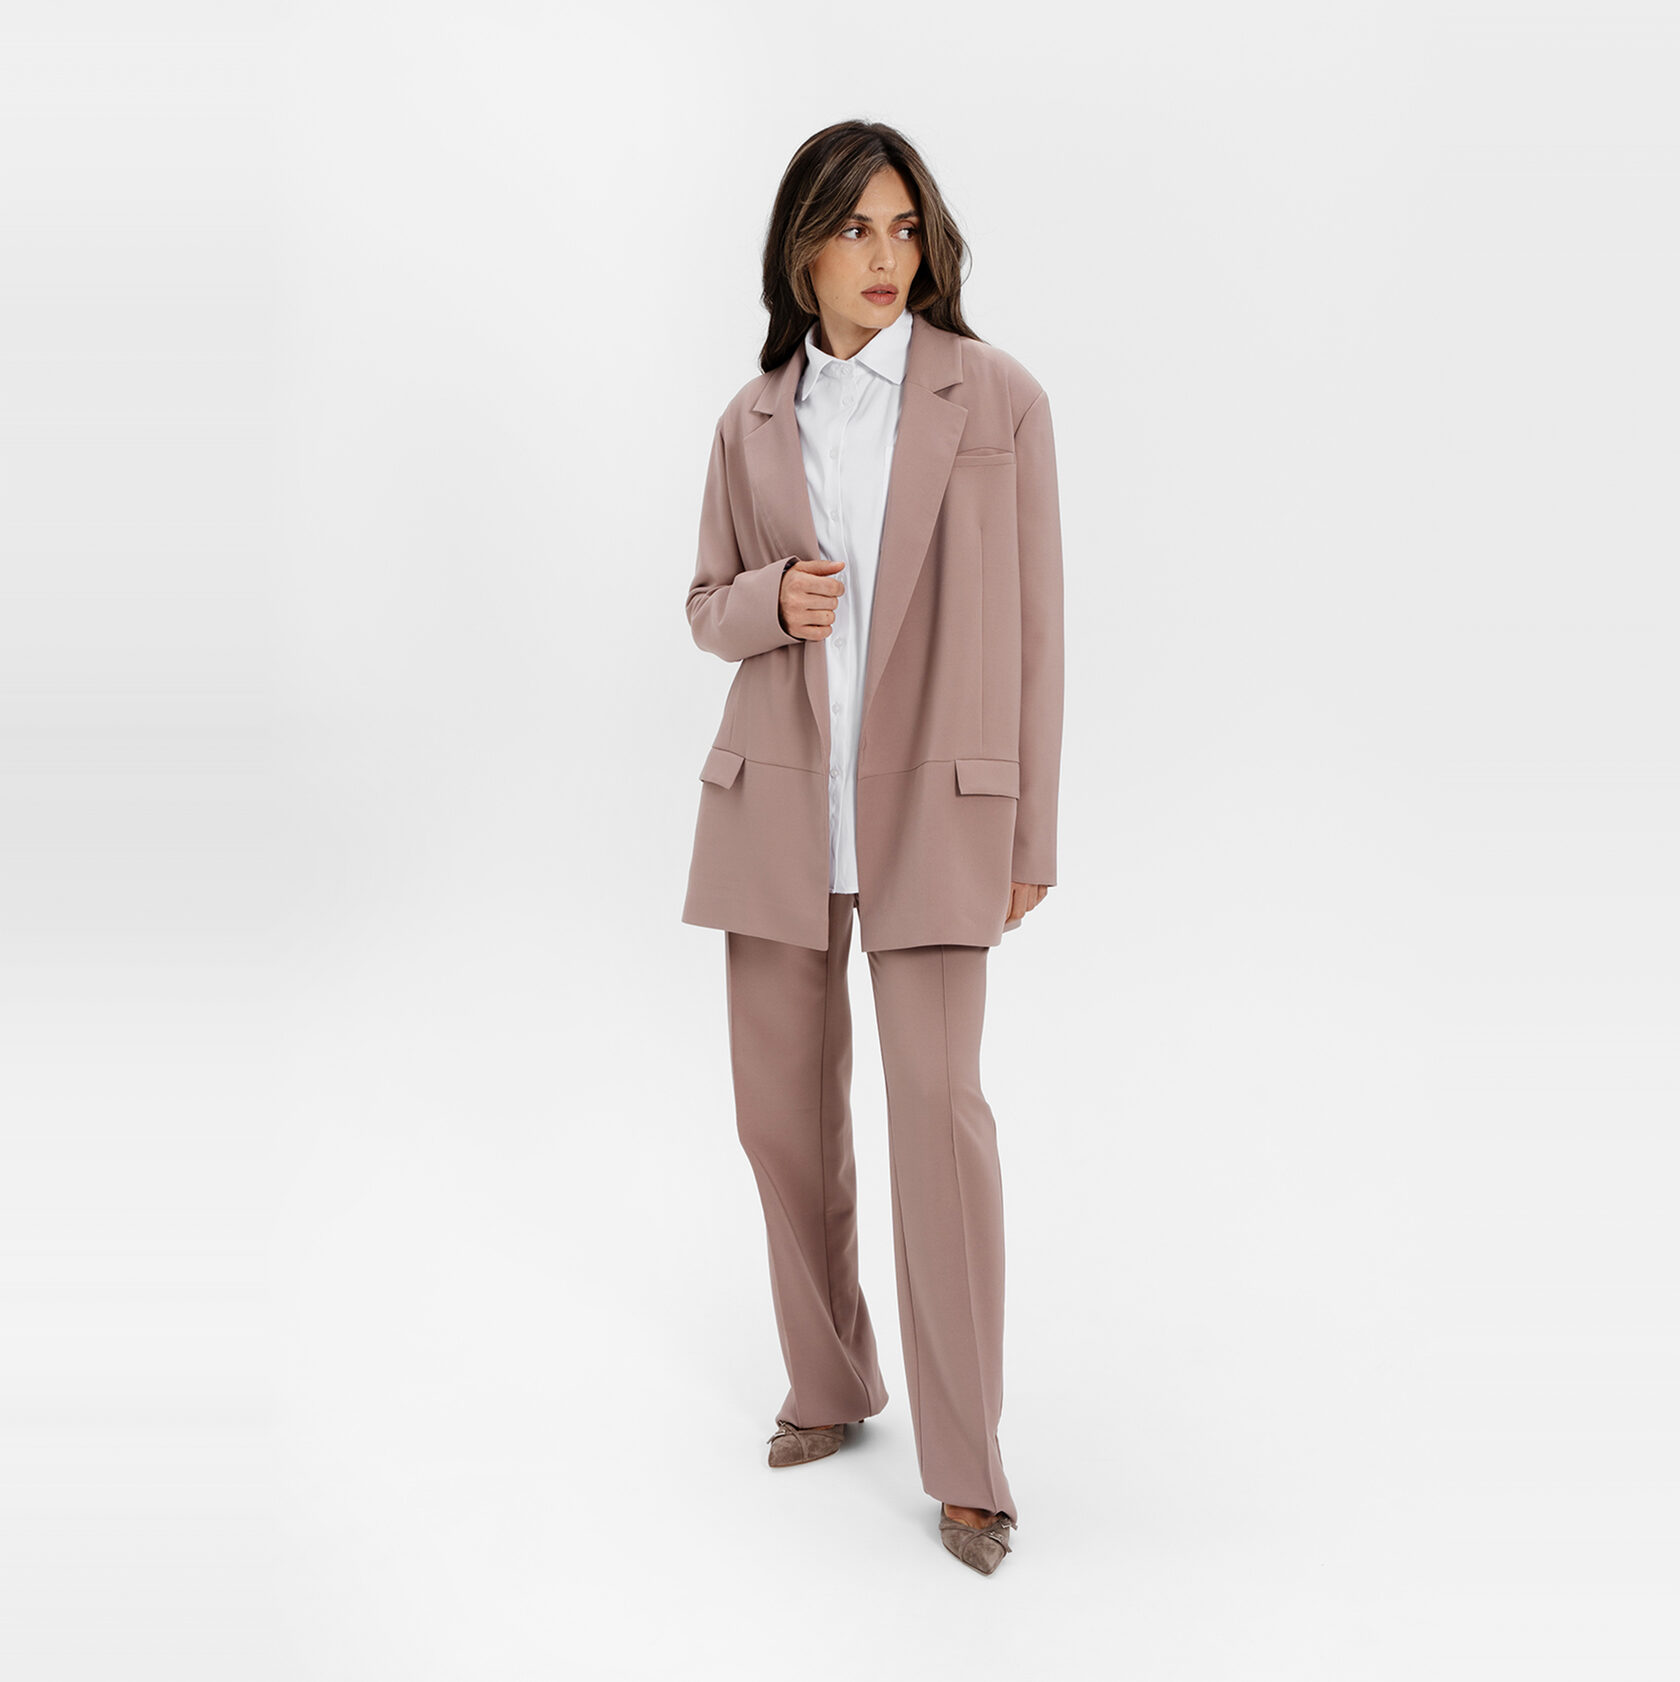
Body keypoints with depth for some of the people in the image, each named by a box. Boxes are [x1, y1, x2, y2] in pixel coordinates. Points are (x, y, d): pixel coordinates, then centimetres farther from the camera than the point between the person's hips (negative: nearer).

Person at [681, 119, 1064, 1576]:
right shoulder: (753, 421, 7)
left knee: (940, 1111, -9)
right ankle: (831, 1385, 31)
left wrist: (1030, 835, -2)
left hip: (931, 804, -3)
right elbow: (710, 605, 14)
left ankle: (966, 1460, 5)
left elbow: (1029, 621, -1)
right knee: (785, 1109, 9)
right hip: (776, 799, 3)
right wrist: (771, 600, -11)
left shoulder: (997, 397, -1)